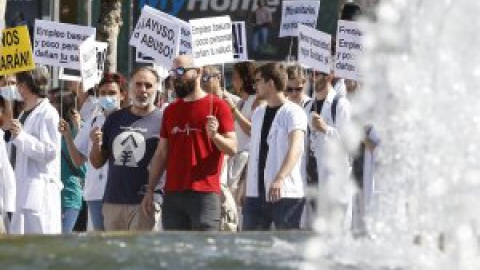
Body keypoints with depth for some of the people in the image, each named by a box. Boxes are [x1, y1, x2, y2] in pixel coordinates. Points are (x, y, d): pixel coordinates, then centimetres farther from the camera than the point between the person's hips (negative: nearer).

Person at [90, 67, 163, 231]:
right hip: (113, 202, 5)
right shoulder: (115, 119, 13)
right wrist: (96, 145, -5)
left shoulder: (163, 120, -2)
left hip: (145, 204, -5)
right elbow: (97, 163, 16)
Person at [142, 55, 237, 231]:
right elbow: (161, 154, 18)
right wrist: (150, 190, 11)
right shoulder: (171, 110, 18)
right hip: (173, 193, 5)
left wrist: (215, 136, -23)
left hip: (204, 194, -5)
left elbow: (232, 149, -3)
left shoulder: (217, 106, 1)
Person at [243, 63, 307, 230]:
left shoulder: (293, 112, -8)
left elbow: (296, 148, -23)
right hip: (256, 193, 7)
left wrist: (280, 179, -38)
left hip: (285, 193, -7)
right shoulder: (258, 113, 16)